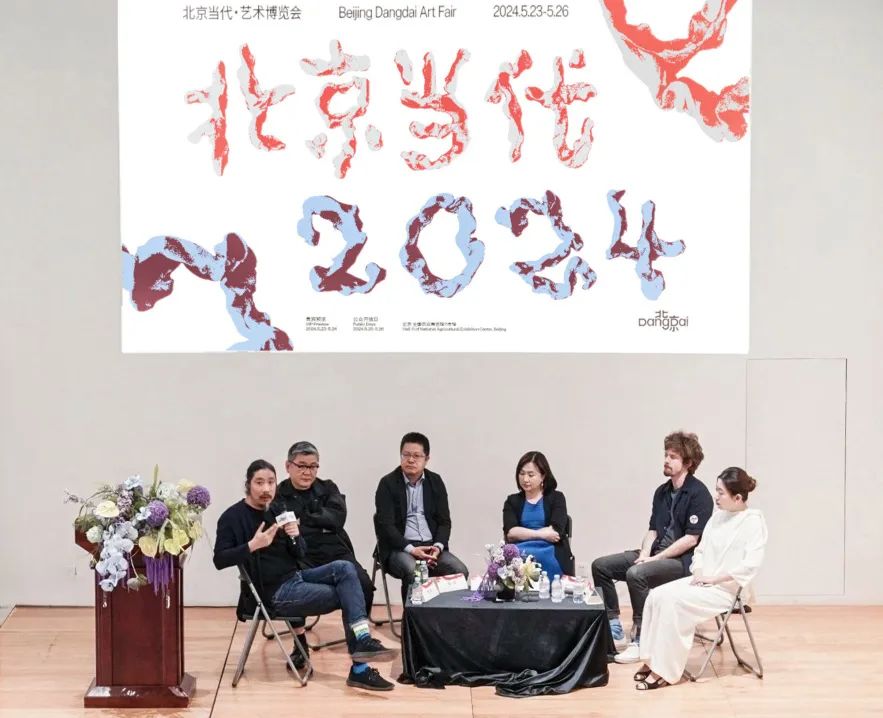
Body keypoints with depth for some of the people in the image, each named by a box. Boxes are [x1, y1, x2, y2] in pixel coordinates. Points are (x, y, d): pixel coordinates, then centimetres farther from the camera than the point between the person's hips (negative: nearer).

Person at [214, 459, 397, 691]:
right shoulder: (233, 517, -7)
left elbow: (300, 554, 12)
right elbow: (220, 560, -15)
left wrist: (295, 536, -11)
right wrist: (252, 545, -27)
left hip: (296, 576, 6)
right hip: (274, 592, -6)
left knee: (344, 568, -18)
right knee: (345, 595, -14)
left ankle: (363, 640, -25)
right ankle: (360, 668, -10)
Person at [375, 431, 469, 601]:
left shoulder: (435, 482, 12)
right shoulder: (388, 484, -1)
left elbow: (444, 521, 10)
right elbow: (386, 525, -8)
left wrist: (438, 546, -10)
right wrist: (411, 549, -21)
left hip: (431, 545, 4)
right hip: (399, 548, -4)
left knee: (460, 571, -20)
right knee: (412, 571, -35)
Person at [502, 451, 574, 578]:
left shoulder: (556, 498, 11)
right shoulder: (512, 501, 18)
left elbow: (556, 532, -5)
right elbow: (510, 533, 0)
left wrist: (522, 534, -4)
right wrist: (541, 534, -10)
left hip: (552, 556, -1)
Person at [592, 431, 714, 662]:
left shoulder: (698, 494, -11)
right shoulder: (662, 492, 14)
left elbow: (691, 539, -17)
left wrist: (655, 559, -17)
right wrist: (644, 555, -6)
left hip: (683, 560, -9)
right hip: (656, 554, 9)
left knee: (636, 574, -34)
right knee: (600, 565, -1)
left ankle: (641, 640, -23)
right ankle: (614, 630, 3)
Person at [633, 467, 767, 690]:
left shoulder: (753, 521, -11)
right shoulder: (718, 516, 12)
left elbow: (750, 564, -21)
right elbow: (701, 550, 17)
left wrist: (713, 578, -19)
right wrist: (698, 573, -3)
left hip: (728, 589, -8)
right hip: (703, 582, 8)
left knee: (674, 601, -27)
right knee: (657, 596, -15)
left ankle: (664, 671, -22)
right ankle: (652, 659, -10)